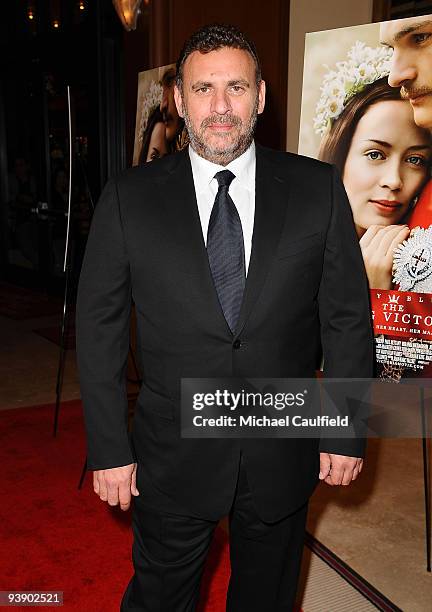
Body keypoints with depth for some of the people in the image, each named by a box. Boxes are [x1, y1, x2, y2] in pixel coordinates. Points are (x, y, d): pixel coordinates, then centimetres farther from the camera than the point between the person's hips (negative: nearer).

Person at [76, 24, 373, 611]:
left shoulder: (319, 188, -5)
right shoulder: (129, 198, -6)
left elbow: (348, 318, -2)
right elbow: (99, 328, -4)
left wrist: (346, 432, -2)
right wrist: (109, 448, -5)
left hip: (283, 456, 1)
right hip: (171, 460, 0)